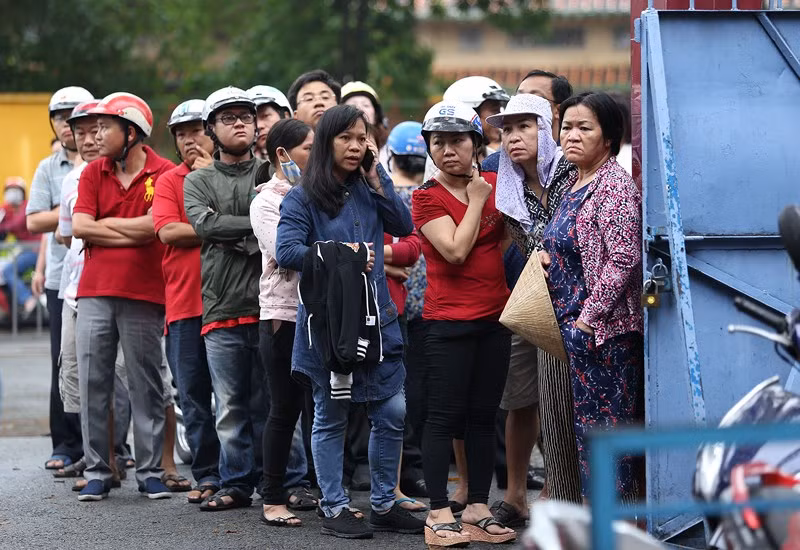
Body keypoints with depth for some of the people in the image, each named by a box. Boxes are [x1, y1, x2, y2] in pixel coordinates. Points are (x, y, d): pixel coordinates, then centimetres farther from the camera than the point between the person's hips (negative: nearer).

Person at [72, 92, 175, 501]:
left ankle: (150, 472, 11)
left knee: (146, 387, 4)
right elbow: (80, 227, -2)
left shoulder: (164, 174, -4)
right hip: (94, 293, 4)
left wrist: (105, 223, -4)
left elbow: (153, 226, -16)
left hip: (144, 297, -4)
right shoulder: (93, 173, 9)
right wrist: (133, 233, -8)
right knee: (92, 384, 3)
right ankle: (96, 472, 10)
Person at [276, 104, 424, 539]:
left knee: (393, 413, 5)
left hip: (376, 319, 5)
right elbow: (286, 252, -14)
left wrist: (376, 178, -1)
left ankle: (384, 504, 18)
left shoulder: (367, 189, 12)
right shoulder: (302, 197, -5)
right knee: (331, 416, 5)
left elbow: (404, 226, 3)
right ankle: (334, 508, 14)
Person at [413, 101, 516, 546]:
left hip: (495, 316, 5)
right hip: (449, 321, -5)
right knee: (445, 415, -2)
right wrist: (476, 200, -10)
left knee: (484, 416, 9)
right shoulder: (428, 197, -7)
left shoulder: (494, 185, 8)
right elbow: (455, 250, -18)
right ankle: (439, 513, 2)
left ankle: (479, 508, 16)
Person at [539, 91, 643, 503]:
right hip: (574, 326, 9)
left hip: (602, 328, -9)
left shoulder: (614, 186, -14)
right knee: (586, 426, 12)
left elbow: (623, 260, -20)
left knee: (602, 426, -5)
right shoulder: (576, 183, 15)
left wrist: (589, 317, -19)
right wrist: (549, 256, 9)